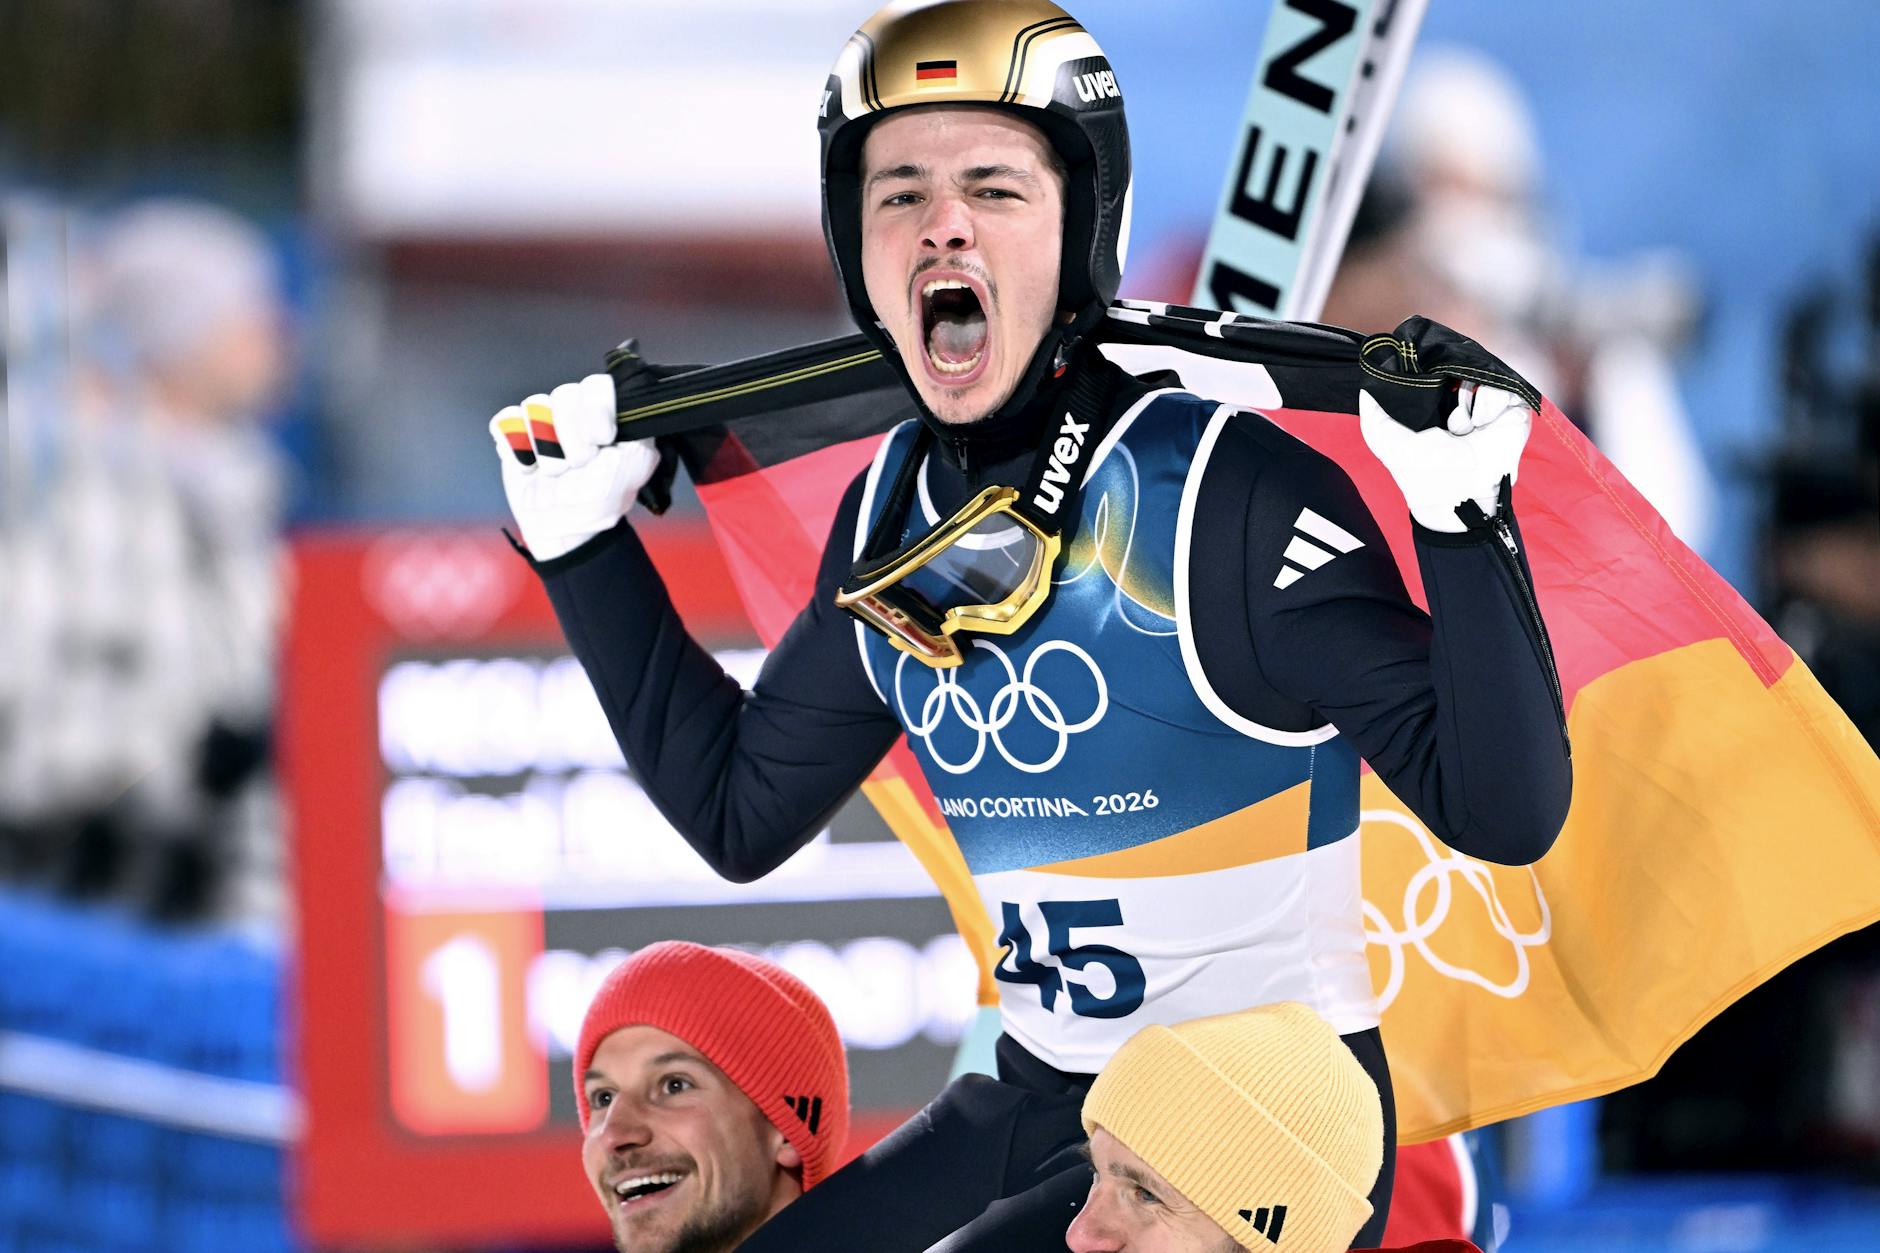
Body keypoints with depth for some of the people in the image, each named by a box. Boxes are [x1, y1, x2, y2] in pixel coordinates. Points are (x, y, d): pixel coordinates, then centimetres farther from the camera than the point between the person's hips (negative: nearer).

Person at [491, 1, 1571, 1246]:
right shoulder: (891, 518, 3)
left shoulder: (1229, 491, -19)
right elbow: (740, 813, 16)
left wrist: (1465, 522, -34)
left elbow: (1504, 812, -21)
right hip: (1035, 1103, 7)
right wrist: (584, 545, 13)